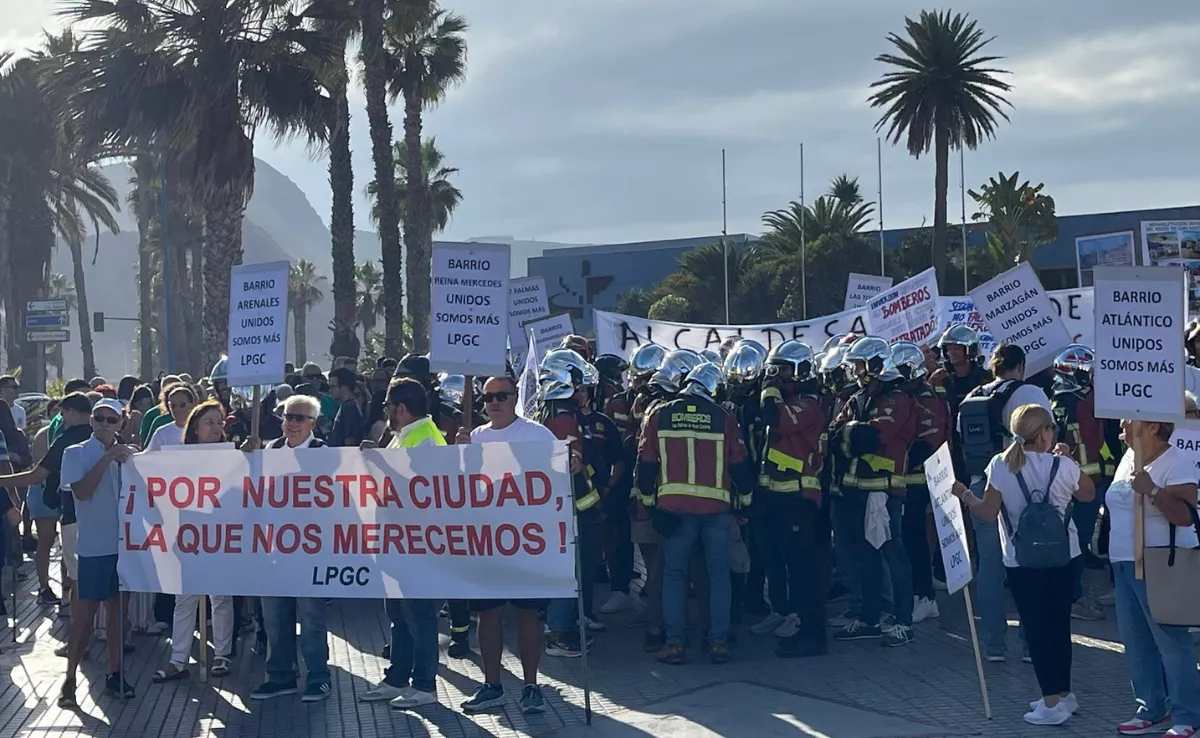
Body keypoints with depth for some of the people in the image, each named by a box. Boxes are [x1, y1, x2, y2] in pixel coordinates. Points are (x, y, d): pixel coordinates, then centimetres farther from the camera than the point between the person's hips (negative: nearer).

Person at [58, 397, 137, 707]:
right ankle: (70, 679, 5)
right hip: (94, 545, -4)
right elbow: (82, 491, -15)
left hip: (124, 541, 4)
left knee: (119, 606, 9)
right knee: (85, 611, -2)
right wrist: (106, 459, -19)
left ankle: (114, 673, 18)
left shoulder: (125, 454, 9)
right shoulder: (76, 453, -1)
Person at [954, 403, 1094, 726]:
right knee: (1060, 624, 17)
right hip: (1064, 557, 2)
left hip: (1022, 561, -2)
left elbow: (987, 513, -10)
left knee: (1036, 628, 4)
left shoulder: (1000, 465, -12)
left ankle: (1053, 702, 3)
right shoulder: (1064, 466, -8)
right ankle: (1063, 692, 28)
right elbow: (1088, 494, 11)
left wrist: (964, 494, 7)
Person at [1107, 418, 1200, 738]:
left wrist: (1152, 490, -32)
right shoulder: (1128, 457, 12)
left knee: (1171, 640, -4)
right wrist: (1113, 555, 21)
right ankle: (1151, 710, 21)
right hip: (1124, 564, 9)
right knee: (1135, 641, 11)